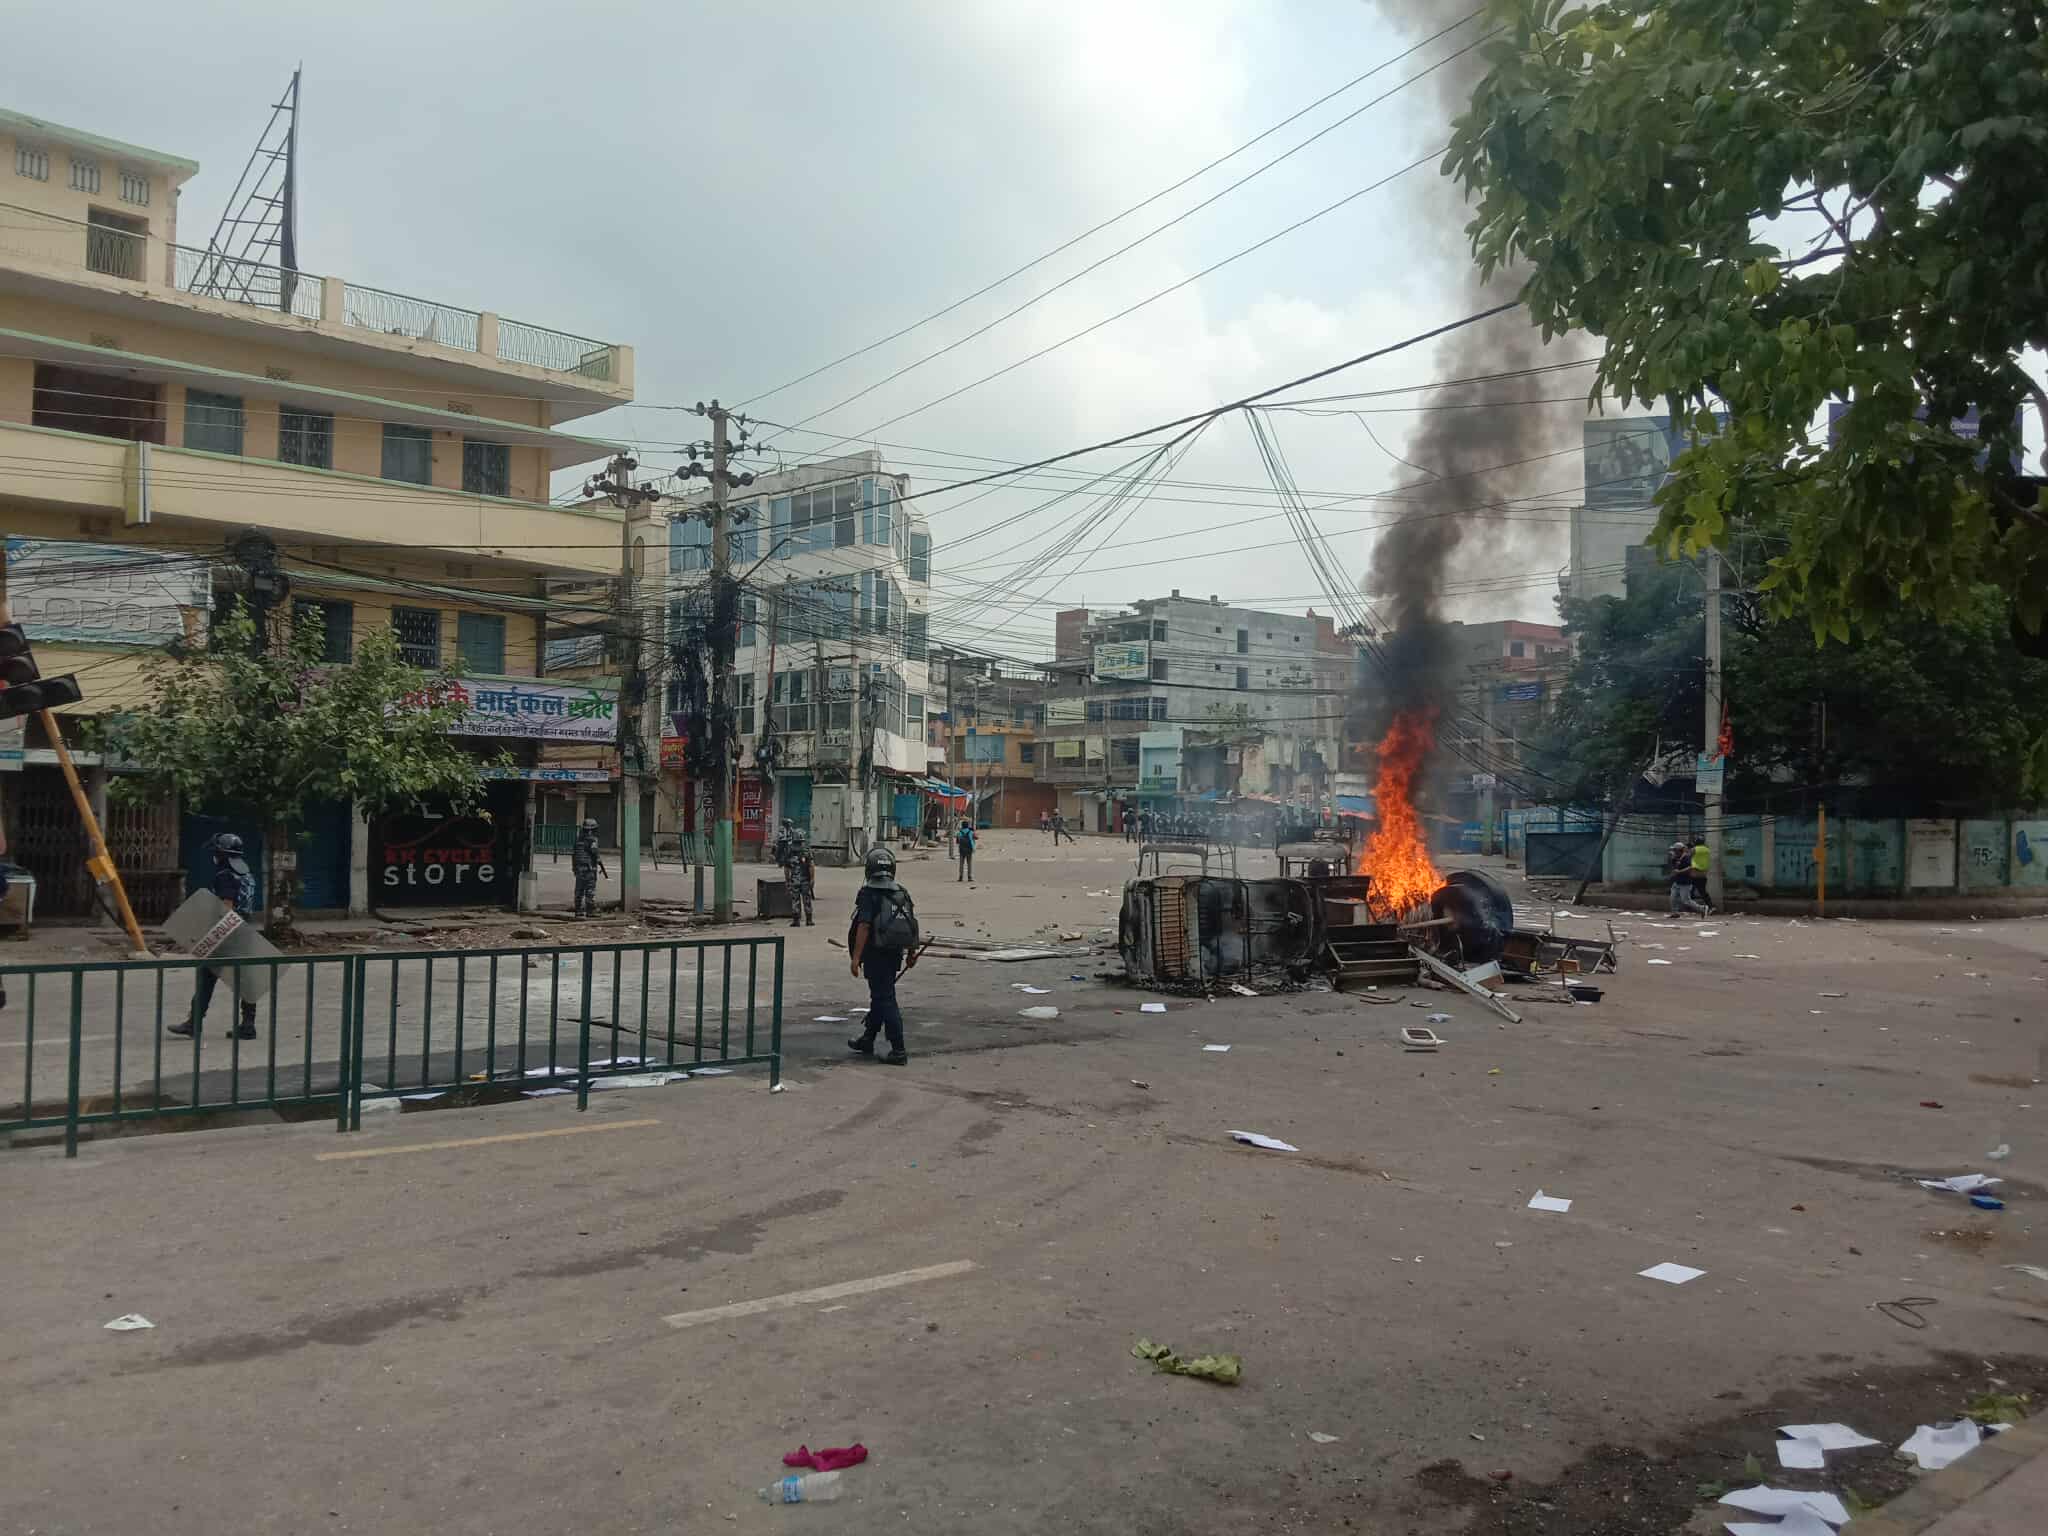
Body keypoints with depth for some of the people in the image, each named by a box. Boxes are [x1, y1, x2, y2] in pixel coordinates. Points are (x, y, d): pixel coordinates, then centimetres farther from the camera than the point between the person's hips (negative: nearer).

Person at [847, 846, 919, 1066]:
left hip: (876, 954, -7)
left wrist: (855, 957, -18)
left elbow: (864, 927, -19)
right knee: (879, 995, 21)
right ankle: (867, 1039, 35)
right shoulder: (902, 893, 7)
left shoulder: (870, 894, -13)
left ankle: (898, 1050, -5)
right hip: (895, 954, 7)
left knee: (885, 1000, -3)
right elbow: (912, 925, 11)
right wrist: (912, 952, 20)